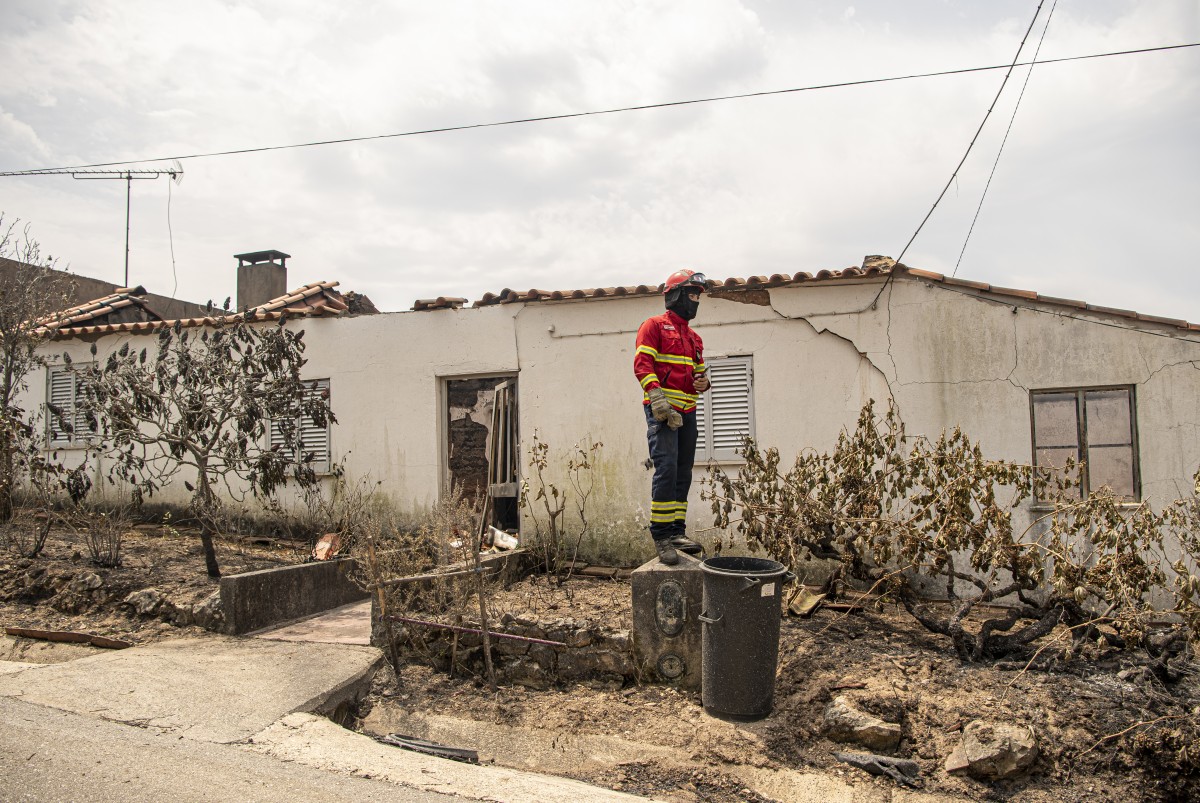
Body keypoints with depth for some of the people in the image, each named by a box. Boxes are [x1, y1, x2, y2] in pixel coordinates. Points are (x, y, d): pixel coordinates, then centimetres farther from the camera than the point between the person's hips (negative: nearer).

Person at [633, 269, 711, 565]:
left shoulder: (694, 338, 23)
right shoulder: (655, 326, 1)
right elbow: (642, 363, -10)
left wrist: (703, 381, 5)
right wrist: (657, 396, -23)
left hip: (687, 411, 8)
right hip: (662, 410, -8)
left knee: (683, 473, 8)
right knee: (666, 468, -16)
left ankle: (677, 532, 15)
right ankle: (661, 535, -12)